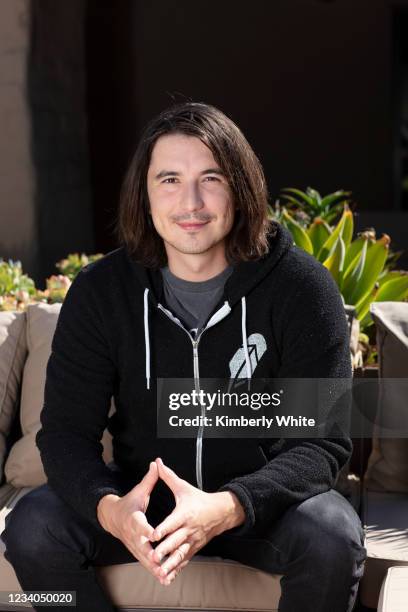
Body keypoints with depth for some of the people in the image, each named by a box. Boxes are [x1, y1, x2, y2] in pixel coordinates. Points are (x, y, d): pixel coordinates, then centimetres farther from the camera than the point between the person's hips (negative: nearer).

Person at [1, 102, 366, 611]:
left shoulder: (300, 286, -14)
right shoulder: (101, 289, -8)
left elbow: (324, 441, -17)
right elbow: (66, 430, -9)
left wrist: (228, 508, -36)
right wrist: (108, 507, -33)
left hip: (259, 500, -1)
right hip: (142, 499, 2)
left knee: (332, 538, -31)